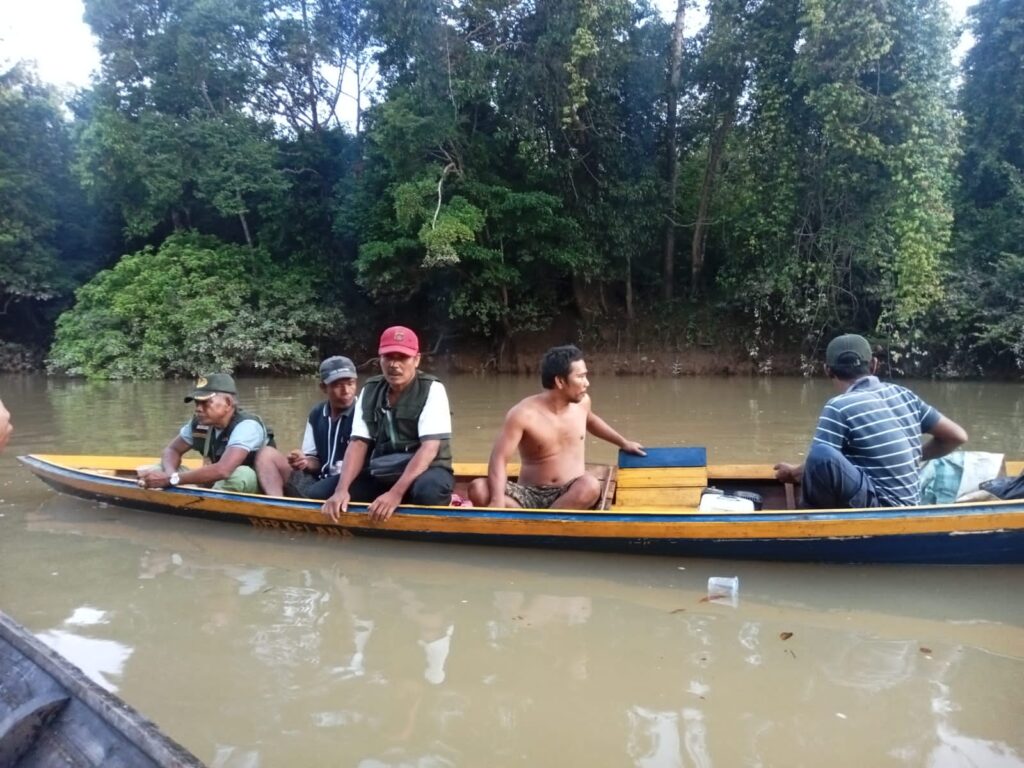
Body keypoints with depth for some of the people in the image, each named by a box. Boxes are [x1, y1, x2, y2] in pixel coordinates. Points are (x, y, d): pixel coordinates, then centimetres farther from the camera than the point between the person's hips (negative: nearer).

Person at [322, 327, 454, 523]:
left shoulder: (432, 390, -12)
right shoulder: (369, 391, 4)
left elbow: (429, 448, -22)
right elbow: (358, 443, -3)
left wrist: (395, 493, -34)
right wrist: (341, 490, -21)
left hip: (426, 471, -5)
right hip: (381, 474, 5)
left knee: (428, 490, -39)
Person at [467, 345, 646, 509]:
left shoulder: (582, 402, 4)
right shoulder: (524, 414, -14)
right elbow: (499, 459, -20)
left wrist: (623, 442, 34)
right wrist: (498, 501, -36)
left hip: (572, 495, 3)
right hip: (530, 495, -2)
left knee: (591, 486, -36)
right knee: (479, 489, -31)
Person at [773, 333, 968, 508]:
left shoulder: (839, 407, -12)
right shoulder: (904, 395, 7)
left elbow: (818, 465, -12)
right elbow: (957, 436, 10)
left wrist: (793, 472, 10)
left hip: (877, 509, -8)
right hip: (906, 509, 8)